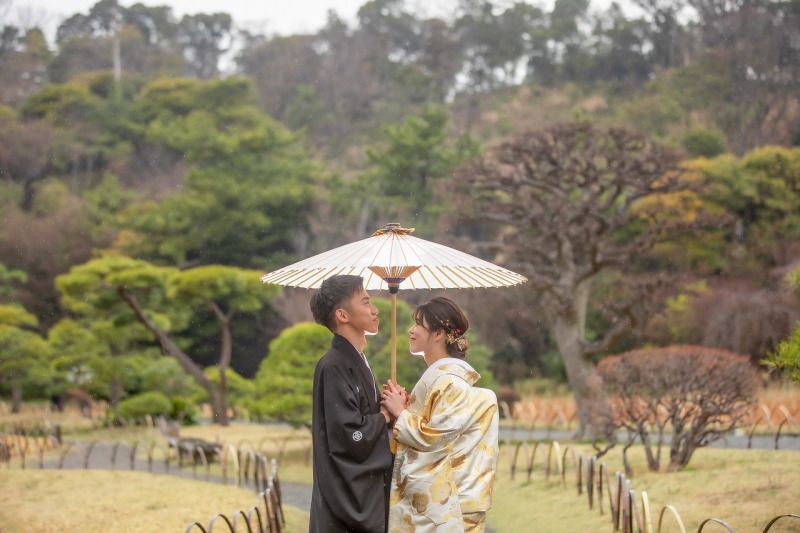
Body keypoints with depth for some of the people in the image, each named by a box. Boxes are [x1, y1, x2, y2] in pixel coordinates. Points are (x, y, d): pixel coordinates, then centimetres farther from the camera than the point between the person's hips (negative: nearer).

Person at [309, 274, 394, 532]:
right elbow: (352, 436, -23)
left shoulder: (358, 363, 13)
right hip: (347, 497, -9)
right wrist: (385, 415, -6)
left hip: (367, 493, 9)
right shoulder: (333, 367, -17)